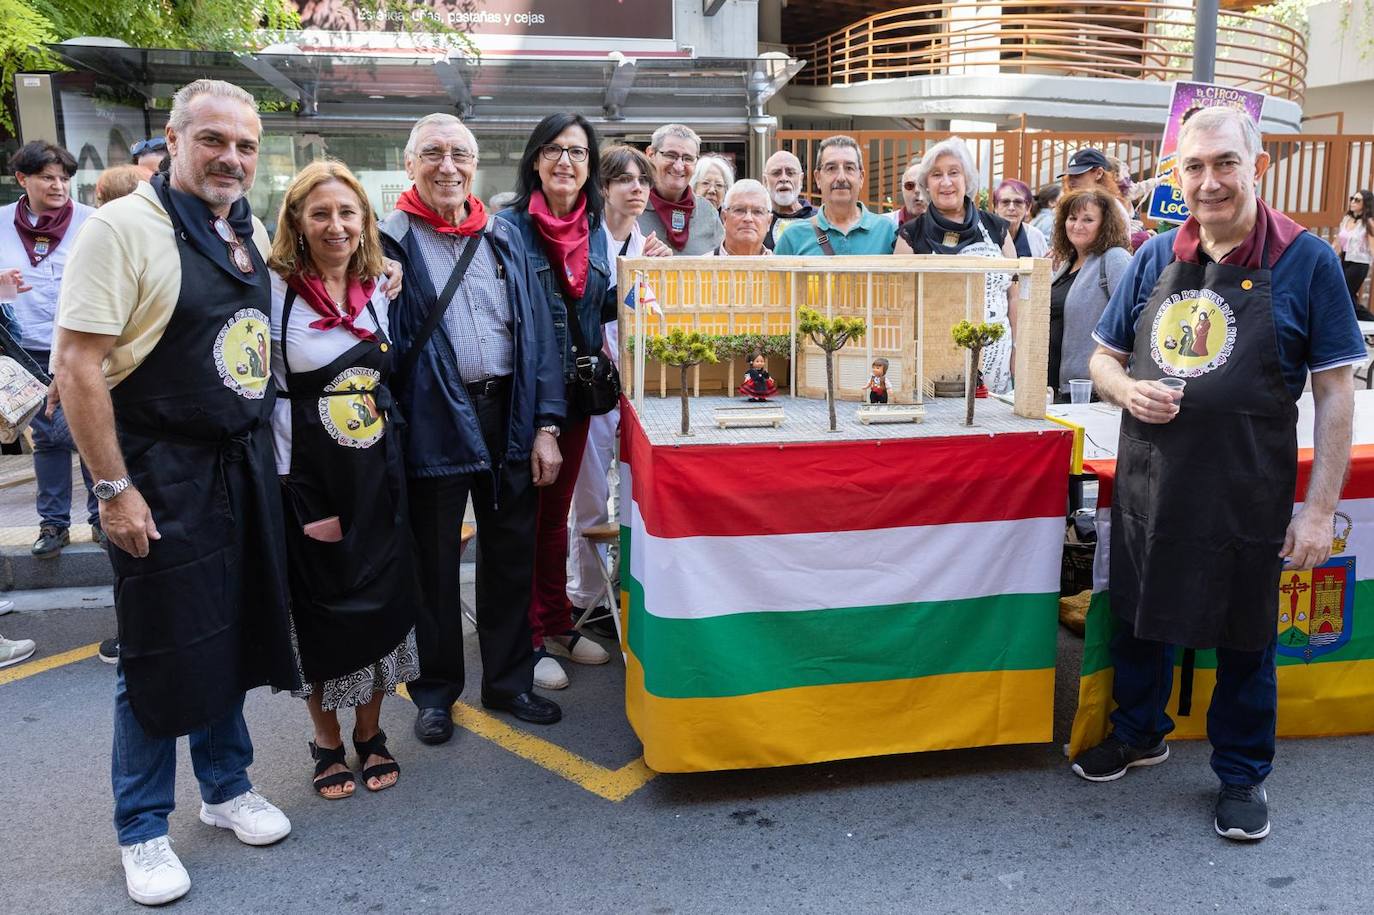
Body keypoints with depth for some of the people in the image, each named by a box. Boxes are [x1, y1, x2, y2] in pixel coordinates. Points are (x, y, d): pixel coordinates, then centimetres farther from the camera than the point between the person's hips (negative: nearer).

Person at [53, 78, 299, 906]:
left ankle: (227, 786, 36)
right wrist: (114, 488, -18)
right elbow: (77, 364, -16)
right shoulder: (124, 227, -13)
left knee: (234, 636, 17)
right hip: (164, 474, -6)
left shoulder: (255, 234, 8)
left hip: (247, 467, 6)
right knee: (161, 654, 5)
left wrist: (273, 454, 10)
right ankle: (143, 830, 24)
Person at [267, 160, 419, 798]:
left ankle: (370, 733, 29)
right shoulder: (274, 290, -10)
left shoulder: (378, 290, 6)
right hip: (308, 478, -4)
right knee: (320, 608, 7)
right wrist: (294, 489, -13)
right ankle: (326, 742, 27)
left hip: (377, 475, 4)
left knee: (381, 603, 10)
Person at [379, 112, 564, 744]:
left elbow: (538, 331, 7)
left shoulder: (505, 238, 10)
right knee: (435, 561, 9)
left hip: (508, 414, 4)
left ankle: (509, 680, 29)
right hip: (433, 420, -3)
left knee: (511, 554, 12)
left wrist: (546, 425, 0)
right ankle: (435, 691, 25)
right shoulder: (391, 241, -1)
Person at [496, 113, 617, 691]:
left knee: (556, 510, 16)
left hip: (576, 390, 6)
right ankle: (529, 638, 16)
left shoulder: (594, 228, 8)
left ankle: (557, 623, 29)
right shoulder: (510, 226, -9)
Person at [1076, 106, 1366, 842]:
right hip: (1147, 485, 4)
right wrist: (1127, 389, -13)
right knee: (1138, 617, 19)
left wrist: (1320, 509, -11)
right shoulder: (1156, 258, 3)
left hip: (1246, 496, -3)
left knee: (1242, 639, 13)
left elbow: (1335, 391, -7)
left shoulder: (1305, 261, -8)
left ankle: (1243, 774, 35)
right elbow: (1104, 358, 11)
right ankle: (1139, 732, 44)